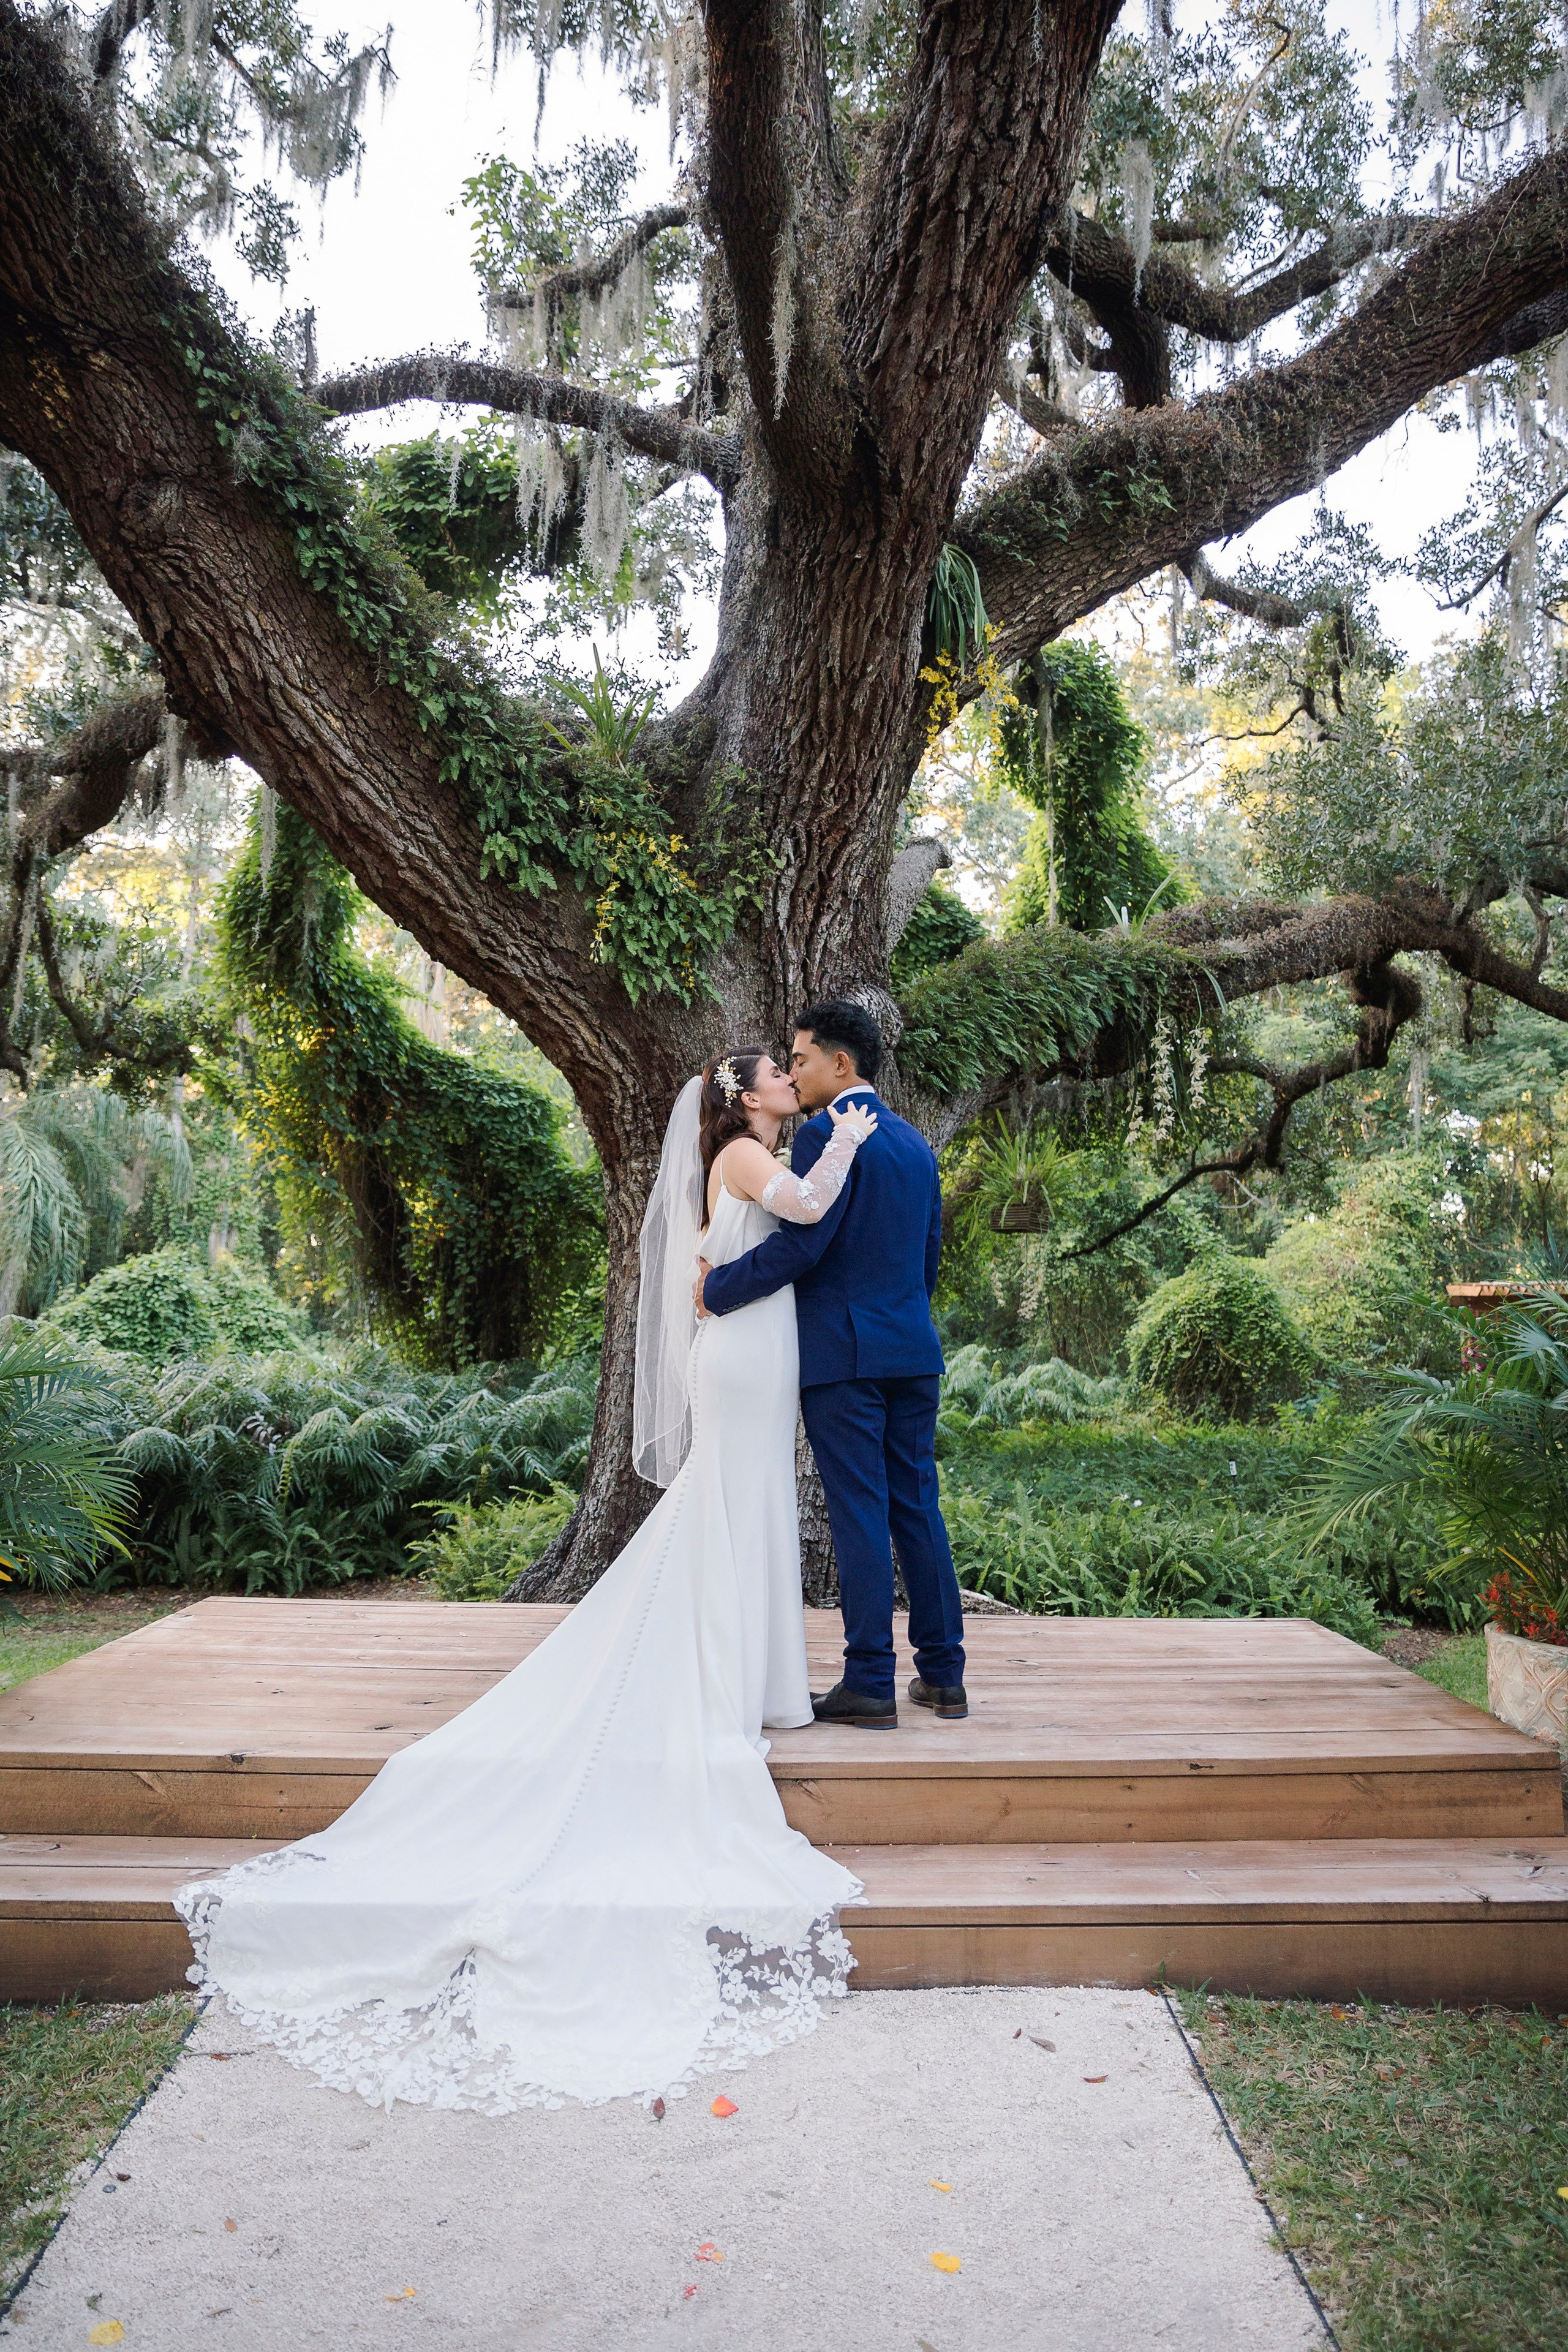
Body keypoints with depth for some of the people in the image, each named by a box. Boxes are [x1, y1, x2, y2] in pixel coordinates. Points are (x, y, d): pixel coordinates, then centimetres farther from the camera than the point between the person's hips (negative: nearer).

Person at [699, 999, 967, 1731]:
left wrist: (718, 1287, -8)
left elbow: (800, 1243, -19)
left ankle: (870, 1684, 4)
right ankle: (943, 1676, 19)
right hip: (914, 1353, 8)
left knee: (859, 1514, -2)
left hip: (842, 1354, -8)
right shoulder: (915, 1143, 15)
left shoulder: (828, 1133, -11)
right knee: (917, 1507, 12)